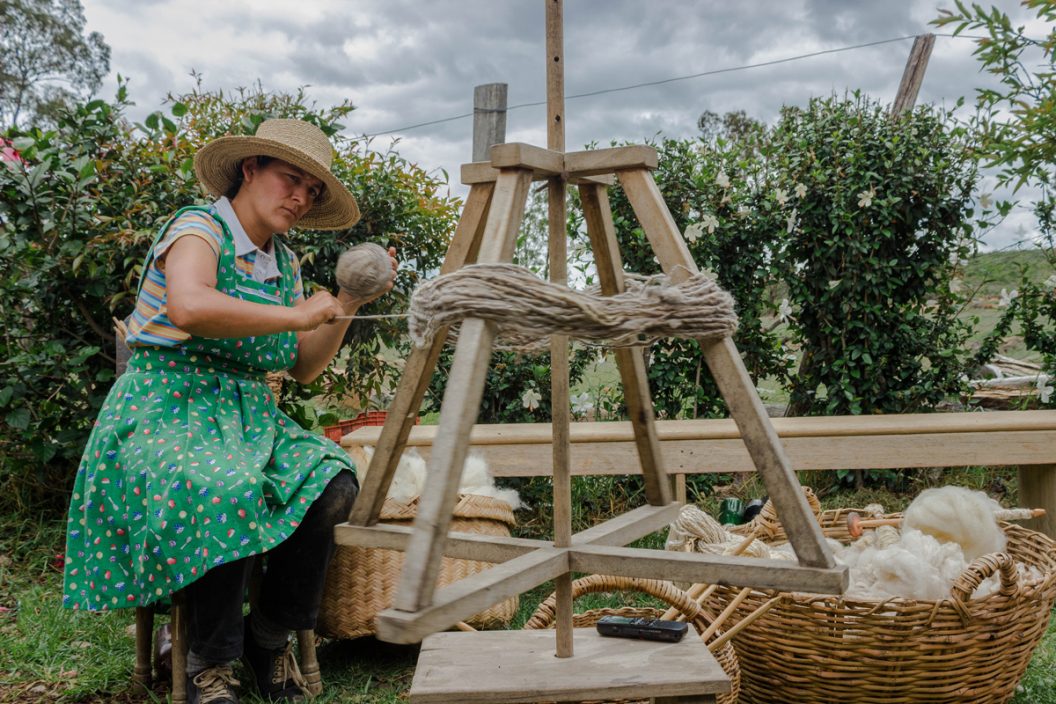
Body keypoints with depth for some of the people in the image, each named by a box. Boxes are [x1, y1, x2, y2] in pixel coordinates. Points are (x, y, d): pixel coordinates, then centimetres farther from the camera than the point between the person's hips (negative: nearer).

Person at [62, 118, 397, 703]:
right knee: (222, 491, -37)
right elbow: (188, 307, -30)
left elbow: (304, 369, 17)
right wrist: (296, 315, -22)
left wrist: (347, 304, 6)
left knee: (333, 485, -22)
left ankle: (270, 635, 0)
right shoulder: (200, 227, -6)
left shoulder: (285, 263, 16)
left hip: (249, 415, 6)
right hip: (166, 408, -6)